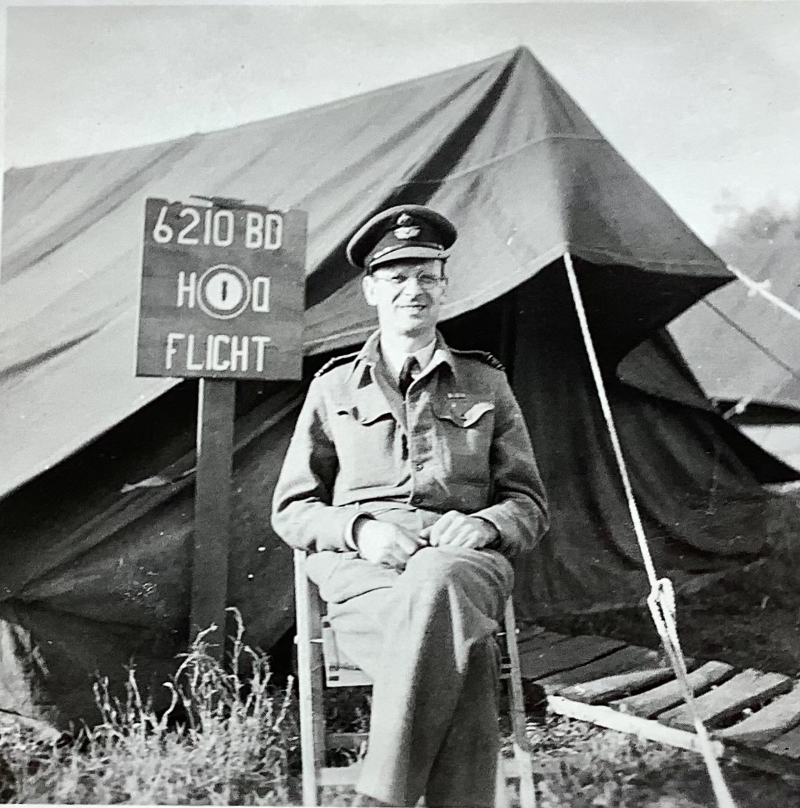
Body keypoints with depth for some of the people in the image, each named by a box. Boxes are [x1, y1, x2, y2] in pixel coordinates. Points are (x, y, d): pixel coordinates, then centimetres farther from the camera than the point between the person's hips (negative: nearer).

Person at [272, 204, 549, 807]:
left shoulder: (485, 383, 18)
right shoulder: (334, 387, 17)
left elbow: (529, 505, 17)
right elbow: (291, 510, 15)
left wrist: (483, 524, -8)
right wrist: (361, 528, -8)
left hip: (464, 562, 1)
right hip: (361, 568, 0)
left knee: (435, 582, -40)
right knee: (464, 653, -36)